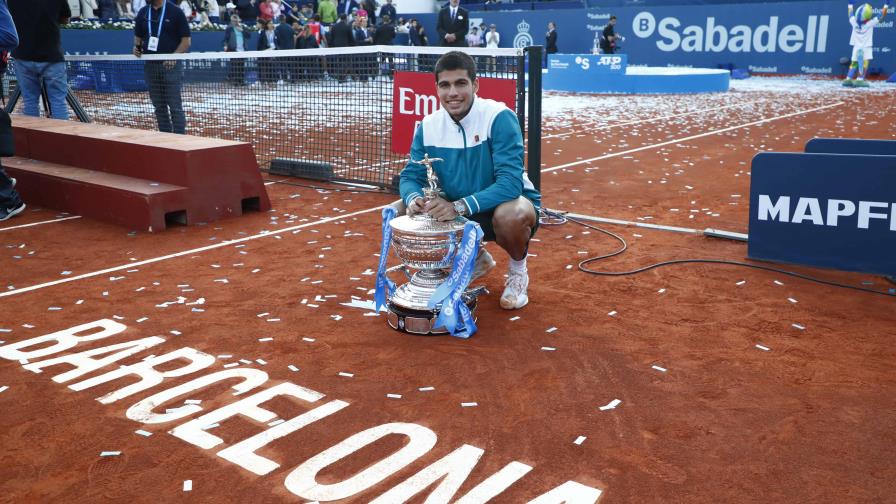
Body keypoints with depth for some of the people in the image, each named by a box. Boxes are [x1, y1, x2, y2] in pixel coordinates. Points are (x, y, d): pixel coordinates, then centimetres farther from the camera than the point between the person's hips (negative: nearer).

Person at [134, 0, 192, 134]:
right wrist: (137, 47, -2)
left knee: (175, 106, -6)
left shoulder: (175, 12, -2)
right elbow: (138, 36, 20)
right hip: (150, 65, 5)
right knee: (159, 106, 8)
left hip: (170, 65, -5)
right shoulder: (143, 13, 12)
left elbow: (186, 40, -5)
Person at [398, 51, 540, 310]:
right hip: (458, 212, 6)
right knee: (400, 209, -9)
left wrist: (460, 206, -44)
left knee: (512, 215, -40)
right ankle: (475, 258, 14)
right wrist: (413, 198, -29)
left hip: (506, 204, -6)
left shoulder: (499, 118, -24)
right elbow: (411, 175, -3)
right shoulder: (428, 126, -7)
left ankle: (518, 269, -1)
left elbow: (510, 182, -32)